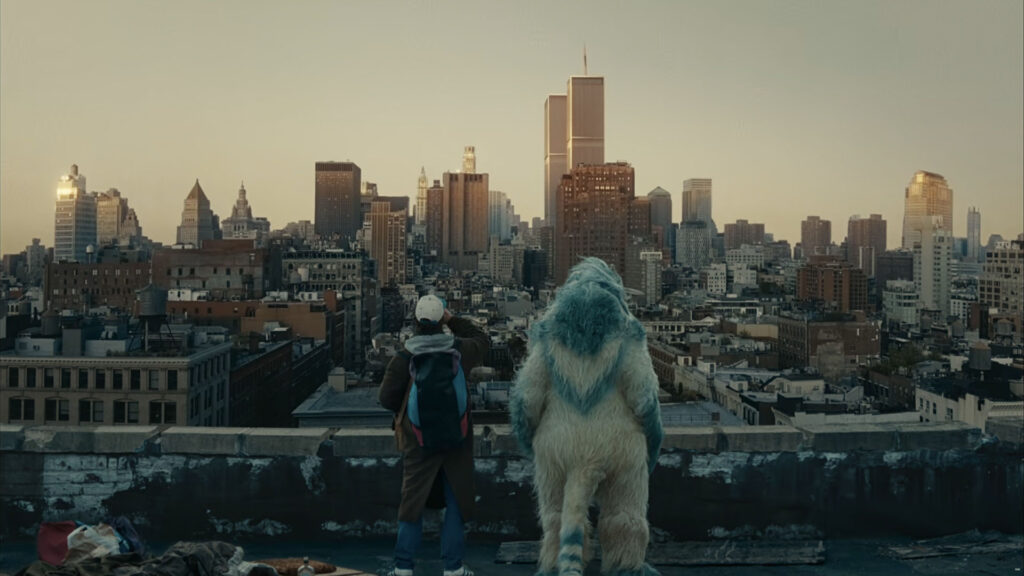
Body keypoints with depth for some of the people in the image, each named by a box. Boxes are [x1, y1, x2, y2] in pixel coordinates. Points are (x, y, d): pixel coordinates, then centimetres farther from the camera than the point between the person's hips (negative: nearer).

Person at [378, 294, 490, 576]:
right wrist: (454, 320, 14)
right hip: (457, 440, 0)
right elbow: (483, 340, 17)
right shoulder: (460, 349, -5)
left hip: (419, 442, 0)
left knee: (413, 502, 10)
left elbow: (387, 397, -6)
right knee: (456, 502, 10)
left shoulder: (404, 357, -9)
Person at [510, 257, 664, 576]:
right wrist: (652, 439, 6)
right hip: (616, 441, -1)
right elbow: (644, 395, -9)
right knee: (624, 509, 18)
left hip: (561, 440, 1)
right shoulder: (626, 333, -9)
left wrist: (528, 436, 10)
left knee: (561, 512, 17)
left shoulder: (548, 334, -5)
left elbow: (527, 395, -6)